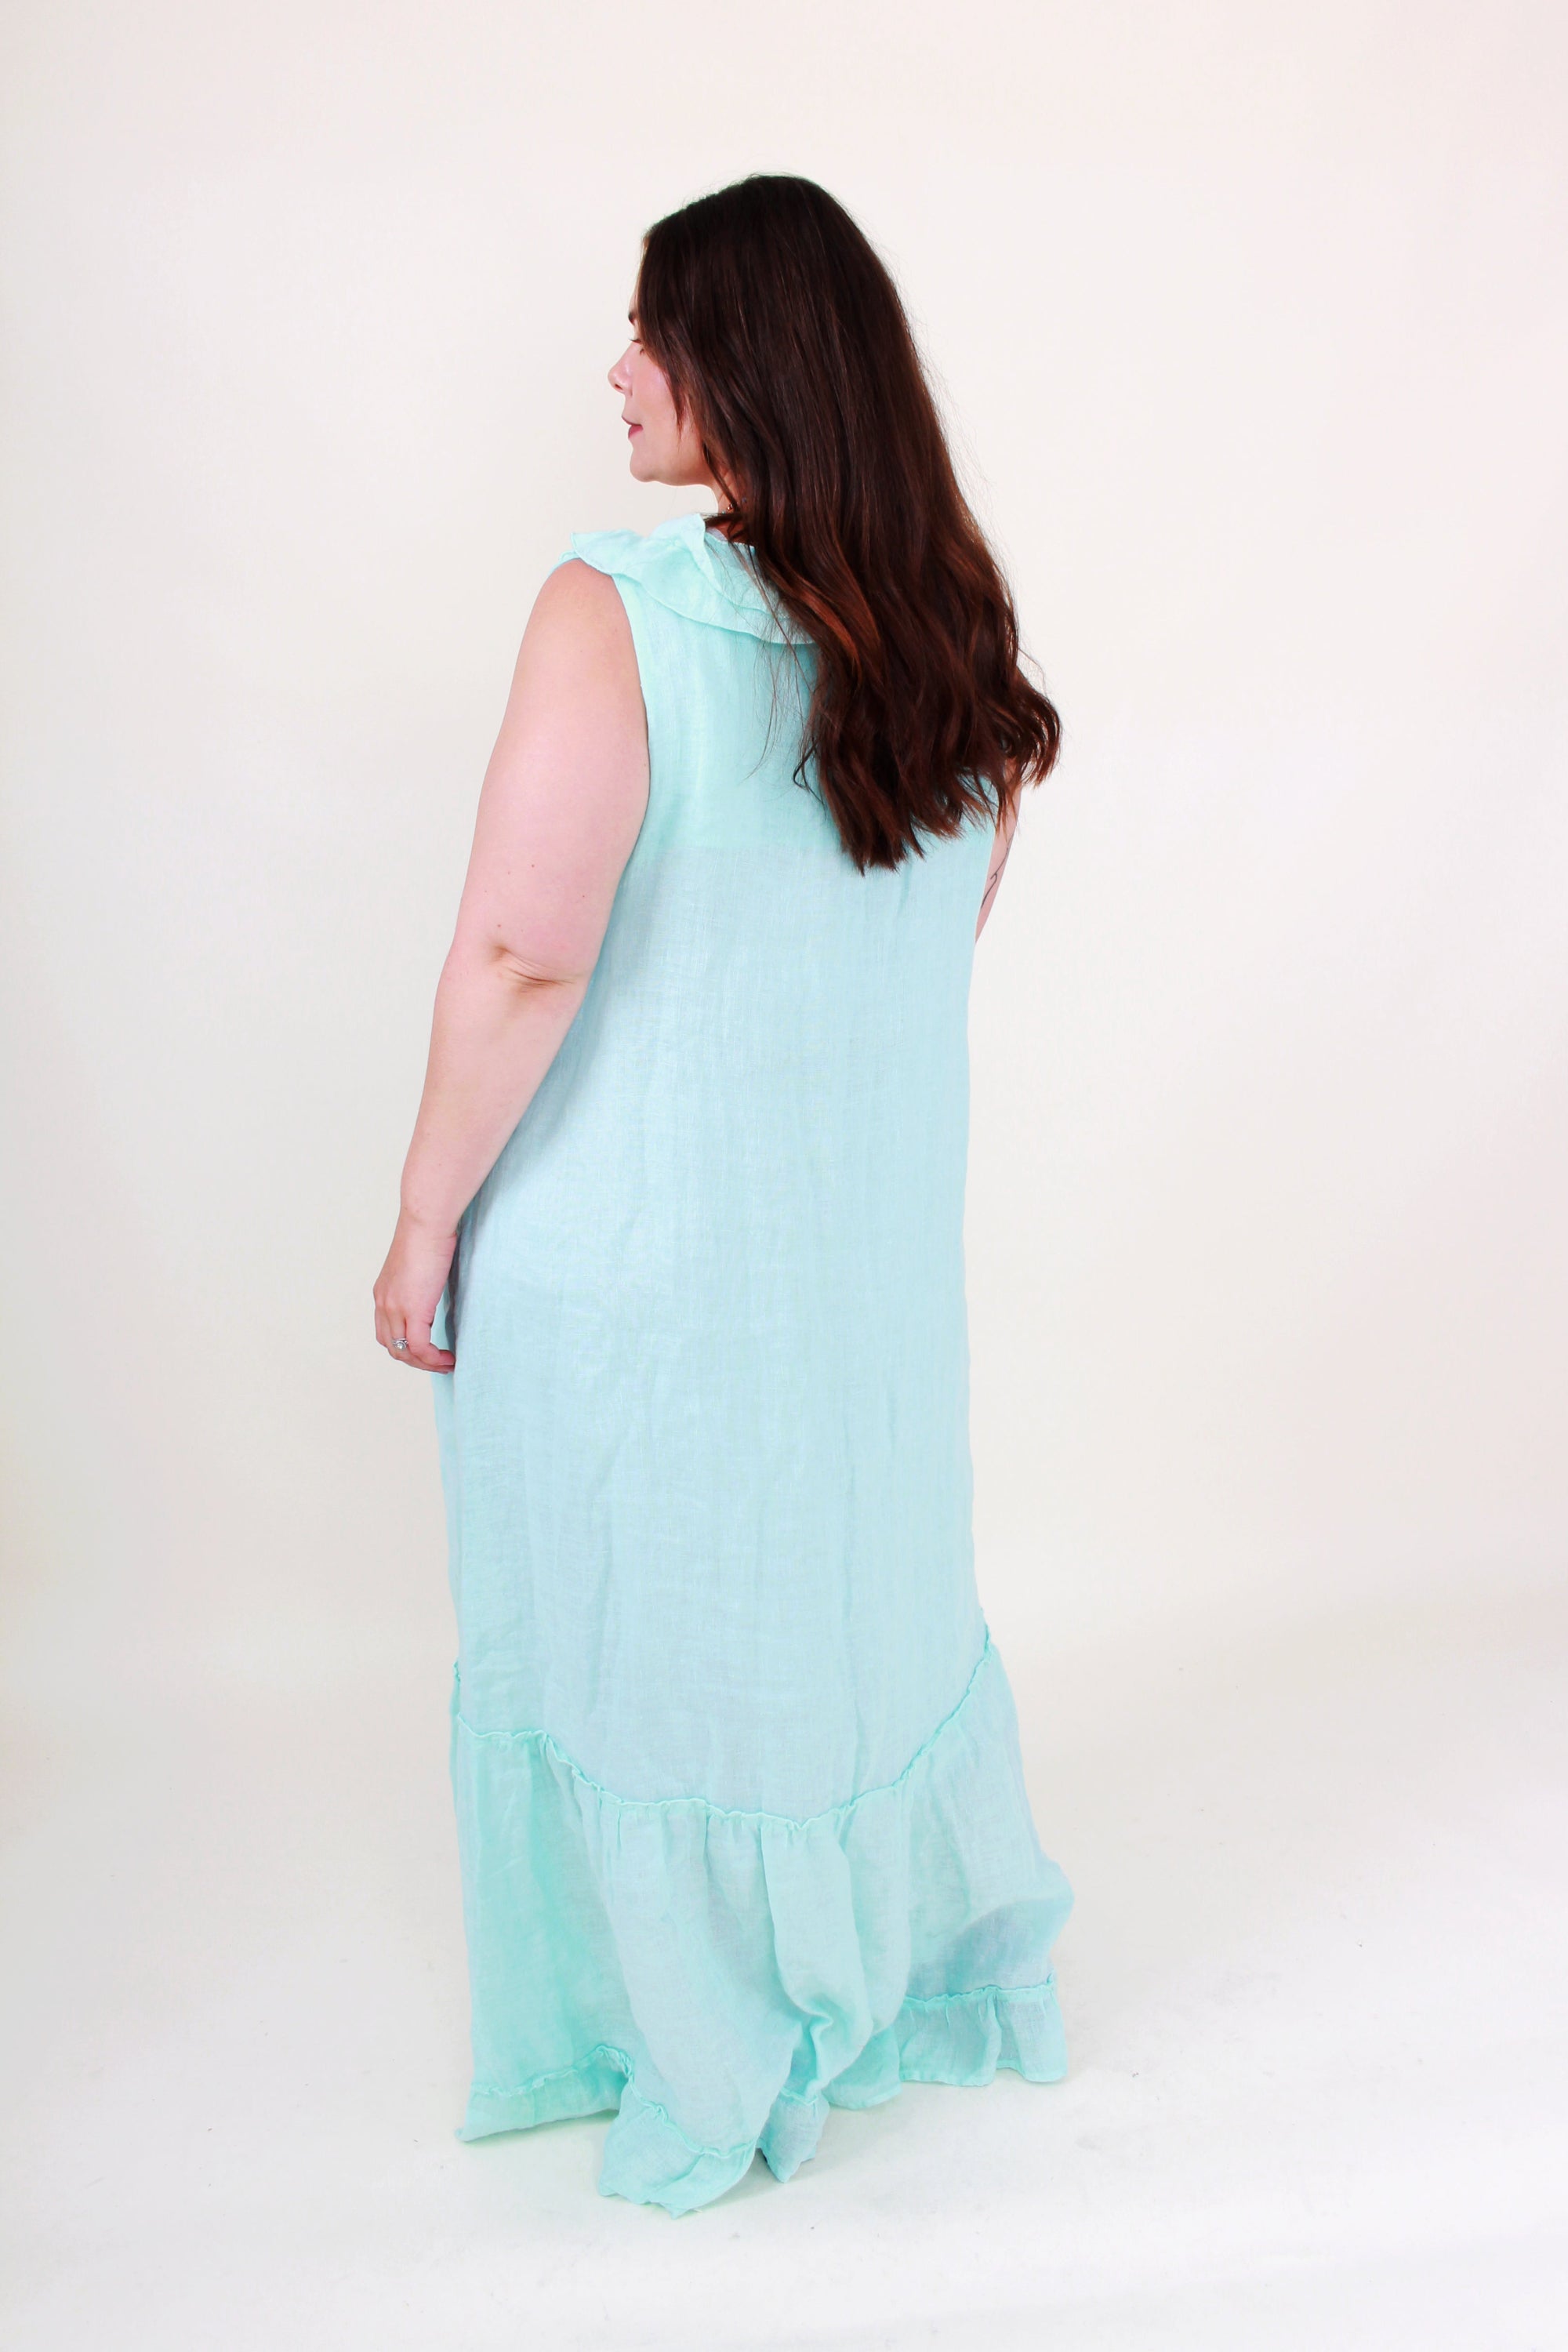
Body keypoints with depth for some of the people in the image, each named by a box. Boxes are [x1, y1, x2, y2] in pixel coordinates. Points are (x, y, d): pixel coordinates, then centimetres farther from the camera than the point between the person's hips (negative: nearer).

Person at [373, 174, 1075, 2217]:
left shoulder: (613, 616, -19)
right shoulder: (949, 627, 1)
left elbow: (522, 954, -23)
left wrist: (426, 1222, -11)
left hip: (632, 1242, -6)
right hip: (877, 1228, 6)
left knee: (639, 1641, 14)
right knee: (861, 1586, 24)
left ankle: (707, 2084, 34)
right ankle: (947, 1983, 45)